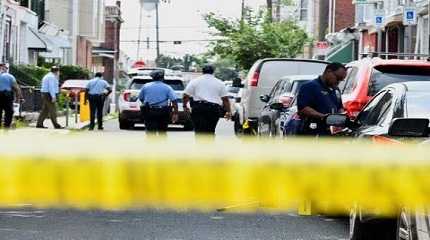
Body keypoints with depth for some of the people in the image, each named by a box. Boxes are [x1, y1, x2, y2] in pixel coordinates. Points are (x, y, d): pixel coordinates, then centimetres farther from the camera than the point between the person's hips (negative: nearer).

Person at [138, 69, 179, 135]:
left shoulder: (146, 86, 6)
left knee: (150, 133, -5)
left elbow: (140, 98, 15)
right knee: (162, 133, 15)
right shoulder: (167, 87, 0)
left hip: (149, 112, 0)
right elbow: (174, 100, -10)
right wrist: (175, 113, -10)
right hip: (162, 112, 0)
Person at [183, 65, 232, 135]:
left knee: (200, 131, -10)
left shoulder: (195, 81, 11)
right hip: (214, 109, 2)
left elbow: (186, 95, 6)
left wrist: (185, 106, 19)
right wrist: (228, 111, 12)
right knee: (210, 131, 12)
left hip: (198, 108, -2)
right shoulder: (220, 83, 14)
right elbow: (225, 99, 8)